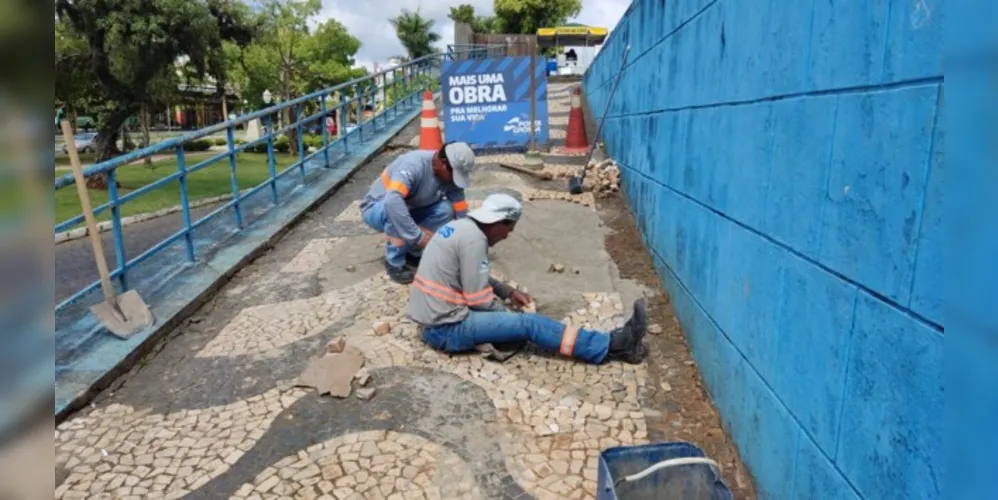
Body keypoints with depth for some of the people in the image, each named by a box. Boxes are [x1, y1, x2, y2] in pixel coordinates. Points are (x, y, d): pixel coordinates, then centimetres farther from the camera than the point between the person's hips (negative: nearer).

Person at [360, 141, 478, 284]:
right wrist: (419, 236, -47)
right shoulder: (414, 164, -35)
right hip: (375, 209, -6)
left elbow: (462, 213, -8)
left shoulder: (451, 176, -14)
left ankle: (412, 252, -2)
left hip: (409, 210, 6)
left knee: (446, 210, -17)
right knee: (394, 211, -39)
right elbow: (392, 201, -50)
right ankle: (394, 262, -15)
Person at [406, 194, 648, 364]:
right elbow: (479, 299, -18)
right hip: (446, 329, -10)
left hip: (432, 320, 10)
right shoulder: (473, 238, -19)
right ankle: (613, 346, -11)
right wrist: (508, 314, -1)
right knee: (529, 323, -14)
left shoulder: (460, 226, 11)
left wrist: (509, 292, 12)